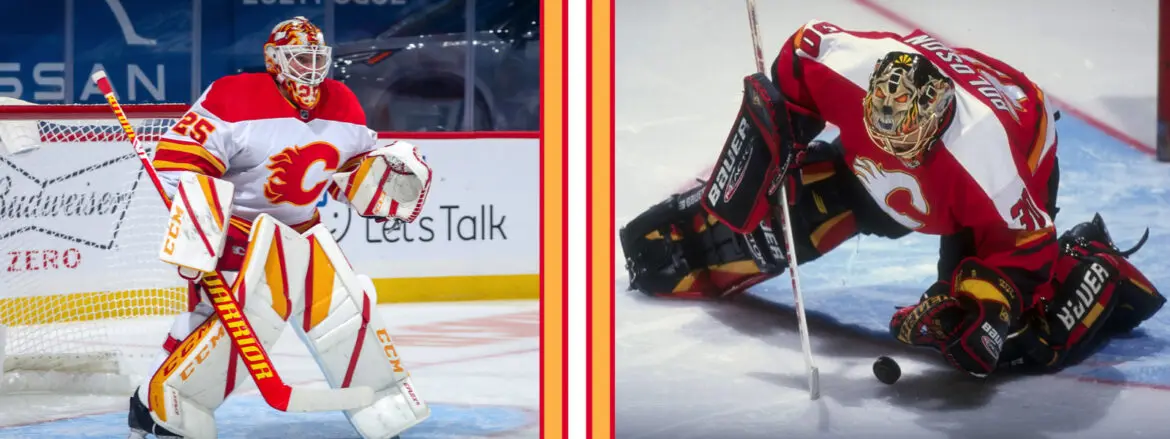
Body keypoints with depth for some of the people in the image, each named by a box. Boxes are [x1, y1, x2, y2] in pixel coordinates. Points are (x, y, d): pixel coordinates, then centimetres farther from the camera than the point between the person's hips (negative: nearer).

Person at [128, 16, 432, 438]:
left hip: (299, 228, 7)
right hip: (233, 226, -7)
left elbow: (356, 165, 17)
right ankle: (161, 404, -14)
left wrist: (393, 166, -5)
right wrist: (194, 230, -29)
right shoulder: (235, 97, -20)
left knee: (346, 304, 2)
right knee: (254, 311, -25)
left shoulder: (342, 106, 2)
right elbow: (179, 157, -23)